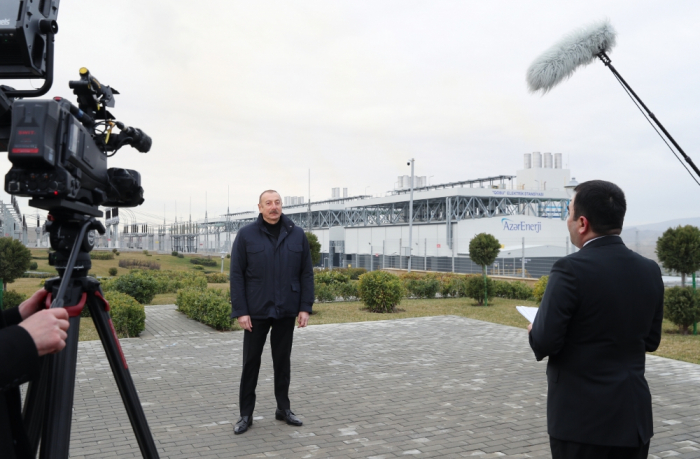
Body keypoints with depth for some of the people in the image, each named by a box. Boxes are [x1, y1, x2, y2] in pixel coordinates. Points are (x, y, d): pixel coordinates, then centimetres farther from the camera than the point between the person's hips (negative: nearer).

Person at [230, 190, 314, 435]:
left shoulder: (297, 235, 1)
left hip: (286, 311, 2)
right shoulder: (246, 235, -4)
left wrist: (305, 307, -3)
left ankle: (283, 408, 26)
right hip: (256, 311, -1)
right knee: (251, 362, 7)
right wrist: (240, 311, -10)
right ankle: (246, 414, 17)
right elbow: (236, 275, -5)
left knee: (283, 361, 12)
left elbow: (306, 273, 3)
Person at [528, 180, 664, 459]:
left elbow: (545, 343, -18)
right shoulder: (650, 271, 2)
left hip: (582, 417, -6)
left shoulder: (571, 269, -18)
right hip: (634, 416, 6)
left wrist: (534, 332, 3)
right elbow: (650, 340, 10)